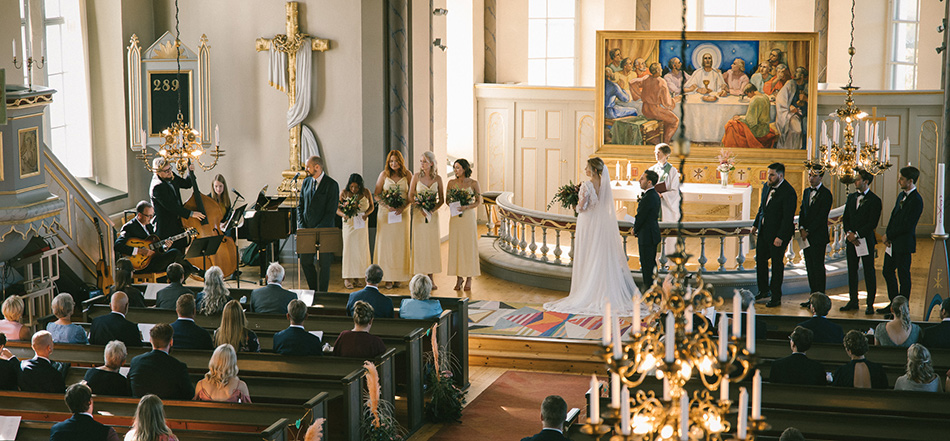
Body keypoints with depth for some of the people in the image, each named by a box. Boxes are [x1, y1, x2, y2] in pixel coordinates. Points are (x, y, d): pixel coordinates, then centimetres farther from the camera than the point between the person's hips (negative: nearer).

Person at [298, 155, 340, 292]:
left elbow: (331, 212, -13)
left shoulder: (331, 185, -11)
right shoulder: (306, 182, 8)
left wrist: (317, 230, -18)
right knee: (305, 261, 7)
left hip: (324, 230, -5)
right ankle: (314, 291, 23)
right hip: (307, 229, 5)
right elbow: (300, 206, 13)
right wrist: (301, 227, -1)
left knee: (324, 264, 2)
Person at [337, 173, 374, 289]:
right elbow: (337, 209, -1)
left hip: (362, 224, 2)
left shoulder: (366, 192, -2)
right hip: (349, 224, -2)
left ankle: (356, 278, 11)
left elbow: (372, 206, 10)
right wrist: (344, 214, -22)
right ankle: (347, 278, -2)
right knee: (349, 248, -6)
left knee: (361, 250, 2)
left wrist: (366, 214, -11)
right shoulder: (344, 193, -5)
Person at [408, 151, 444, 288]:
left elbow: (442, 199, 4)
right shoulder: (416, 177, -2)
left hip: (433, 214, 1)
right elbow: (411, 196, 1)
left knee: (432, 244, 2)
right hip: (418, 214, -1)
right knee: (419, 243, -1)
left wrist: (432, 210, -11)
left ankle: (431, 278, 7)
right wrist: (420, 208, -13)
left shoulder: (437, 178, 0)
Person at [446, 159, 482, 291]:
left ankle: (469, 280, 4)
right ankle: (458, 279, 5)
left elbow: (478, 201, 1)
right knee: (456, 246, 0)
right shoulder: (451, 183, 6)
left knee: (469, 245, -1)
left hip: (469, 216, -2)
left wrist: (466, 207, -16)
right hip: (455, 217, 2)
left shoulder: (473, 183, -1)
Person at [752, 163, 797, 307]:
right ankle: (764, 290, 32)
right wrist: (755, 224, 17)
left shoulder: (788, 192, -19)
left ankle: (776, 297, 13)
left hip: (778, 233, -8)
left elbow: (788, 217, -20)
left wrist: (780, 237, -21)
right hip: (763, 230, 8)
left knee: (777, 263, 3)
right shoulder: (767, 186, 5)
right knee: (760, 260, 15)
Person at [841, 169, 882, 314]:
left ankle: (870, 304, 4)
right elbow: (846, 218, 12)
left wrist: (857, 234, -15)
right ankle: (853, 301, 19)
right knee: (852, 271, 9)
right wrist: (849, 233, -4)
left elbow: (872, 223, -13)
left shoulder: (874, 200, -8)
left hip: (866, 240, -6)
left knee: (869, 272, 0)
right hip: (851, 240, 6)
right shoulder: (851, 197, 12)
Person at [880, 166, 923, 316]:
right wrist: (887, 235, 1)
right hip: (893, 242, 9)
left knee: (903, 276, 0)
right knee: (888, 272, 16)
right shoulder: (901, 195, 11)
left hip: (904, 244, -9)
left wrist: (888, 235, -12)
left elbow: (906, 226, -21)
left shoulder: (916, 201, -18)